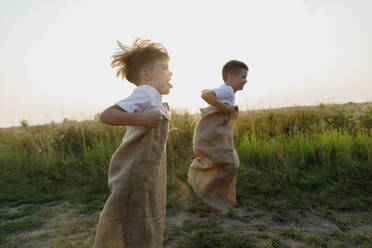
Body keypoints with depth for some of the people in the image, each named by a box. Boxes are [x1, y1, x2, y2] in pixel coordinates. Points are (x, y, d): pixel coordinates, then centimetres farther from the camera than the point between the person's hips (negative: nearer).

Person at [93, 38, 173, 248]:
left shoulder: (152, 97, 14)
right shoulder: (146, 93, -15)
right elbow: (107, 115, -23)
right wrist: (142, 118, -30)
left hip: (148, 174, 10)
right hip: (136, 174, -10)